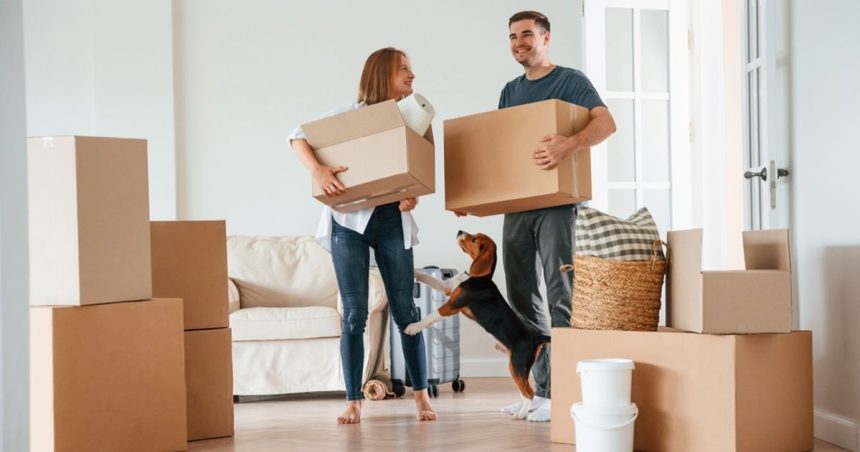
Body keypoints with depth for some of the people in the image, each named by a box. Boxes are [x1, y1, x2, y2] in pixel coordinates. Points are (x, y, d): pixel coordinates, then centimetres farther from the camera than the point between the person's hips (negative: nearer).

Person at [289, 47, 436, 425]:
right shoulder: (351, 114, -3)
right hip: (350, 221, -3)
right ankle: (353, 402, 10)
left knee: (405, 310, 3)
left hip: (392, 222, 3)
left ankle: (421, 396, 14)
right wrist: (317, 170, -23)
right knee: (354, 314, 0)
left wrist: (413, 196, -11)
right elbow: (298, 136, -6)